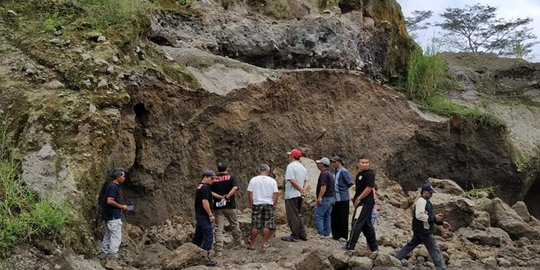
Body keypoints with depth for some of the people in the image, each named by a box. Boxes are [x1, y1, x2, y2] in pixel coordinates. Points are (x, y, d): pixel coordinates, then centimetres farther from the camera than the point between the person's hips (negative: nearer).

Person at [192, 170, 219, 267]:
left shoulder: (199, 187, 15)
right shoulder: (205, 187, -16)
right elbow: (205, 202, -22)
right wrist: (210, 215, -18)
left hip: (199, 215, 10)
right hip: (204, 216, -10)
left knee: (198, 236, 17)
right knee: (208, 236, -7)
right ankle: (206, 258, -6)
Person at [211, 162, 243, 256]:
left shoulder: (213, 180, 4)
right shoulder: (232, 177, -1)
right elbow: (235, 188, -18)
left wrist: (221, 197, -13)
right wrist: (227, 197, -15)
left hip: (218, 207, 1)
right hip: (230, 206, -1)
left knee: (219, 229, 0)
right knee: (235, 225, 19)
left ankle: (218, 250, -6)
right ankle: (238, 242, 36)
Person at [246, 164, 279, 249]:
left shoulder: (253, 180, -1)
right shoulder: (272, 181, -2)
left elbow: (249, 193, 0)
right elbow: (276, 194, -3)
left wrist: (251, 203, 10)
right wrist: (274, 204, 8)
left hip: (256, 204, 1)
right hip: (268, 204, 0)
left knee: (255, 226, 4)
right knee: (267, 225, 6)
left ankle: (252, 244, 7)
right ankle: (264, 243, 7)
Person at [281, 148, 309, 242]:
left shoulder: (290, 166, -13)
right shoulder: (303, 167, 14)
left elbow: (292, 181, -20)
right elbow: (306, 181, 12)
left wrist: (301, 190, -13)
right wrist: (304, 189, -3)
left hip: (291, 195, -8)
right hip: (299, 195, 8)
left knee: (293, 216, -2)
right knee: (299, 215, 16)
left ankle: (294, 236, 1)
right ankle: (302, 235, 18)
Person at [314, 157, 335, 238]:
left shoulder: (324, 173, -14)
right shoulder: (330, 173, 18)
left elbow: (323, 186, -23)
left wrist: (319, 197, -24)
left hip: (325, 198, -10)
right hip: (331, 197, 10)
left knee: (318, 215, -8)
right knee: (327, 216, 11)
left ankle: (321, 233, -12)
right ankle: (327, 234, 12)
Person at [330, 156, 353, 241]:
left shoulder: (343, 171, -13)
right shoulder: (335, 172, 11)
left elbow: (350, 183, -13)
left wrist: (343, 189, -3)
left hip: (343, 198, -8)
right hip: (335, 198, 8)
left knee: (343, 218, 0)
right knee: (334, 217, 12)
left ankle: (343, 236, 7)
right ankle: (336, 234, 21)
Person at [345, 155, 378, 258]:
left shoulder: (369, 173, -11)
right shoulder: (359, 174, 17)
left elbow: (369, 188, -18)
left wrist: (358, 198, -14)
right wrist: (355, 197, 10)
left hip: (365, 202, -9)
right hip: (363, 203, 9)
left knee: (356, 223, -8)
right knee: (367, 226, 11)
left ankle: (350, 247, -4)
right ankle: (374, 248, 16)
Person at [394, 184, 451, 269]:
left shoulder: (425, 201, 19)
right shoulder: (421, 201, -16)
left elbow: (428, 217, 23)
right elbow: (419, 215, -26)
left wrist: (441, 222, 15)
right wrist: (434, 218, -23)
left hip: (420, 230, 11)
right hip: (423, 230, -11)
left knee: (410, 245, 16)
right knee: (434, 250, -5)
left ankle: (396, 259, 20)